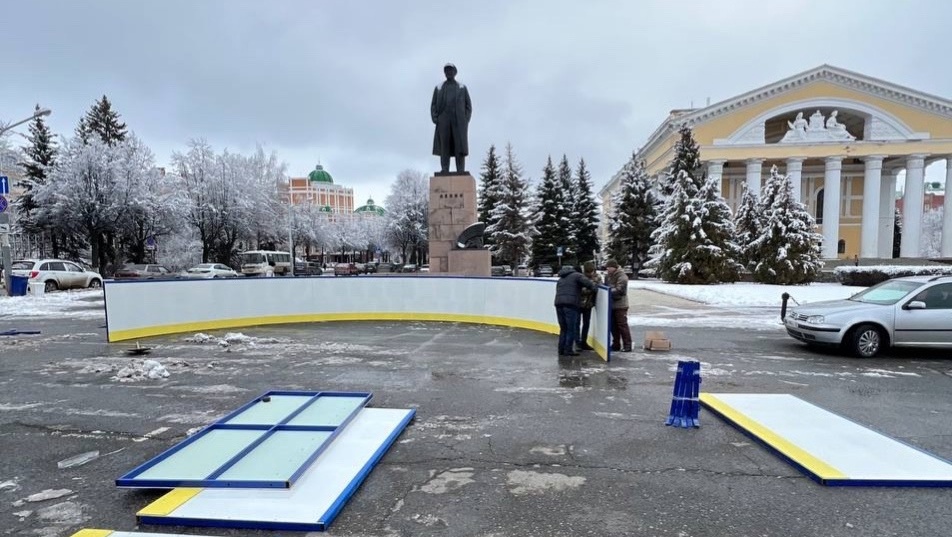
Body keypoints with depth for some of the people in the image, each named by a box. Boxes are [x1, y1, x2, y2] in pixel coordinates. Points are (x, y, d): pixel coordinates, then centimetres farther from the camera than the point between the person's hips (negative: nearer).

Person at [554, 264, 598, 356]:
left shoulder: (561, 279, 30)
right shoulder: (576, 275, 9)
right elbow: (587, 282, -5)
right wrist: (595, 287, 9)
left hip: (558, 304, 7)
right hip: (570, 304, -6)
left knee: (563, 328, 15)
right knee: (571, 329, 0)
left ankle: (561, 350, 16)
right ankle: (568, 350, -1)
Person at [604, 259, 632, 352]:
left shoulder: (621, 276, -13)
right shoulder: (607, 276, 11)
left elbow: (619, 290, -23)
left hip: (620, 304, -8)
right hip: (611, 304, 8)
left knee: (622, 324, -6)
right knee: (613, 325, 12)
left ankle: (627, 345, 0)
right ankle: (616, 344, 21)